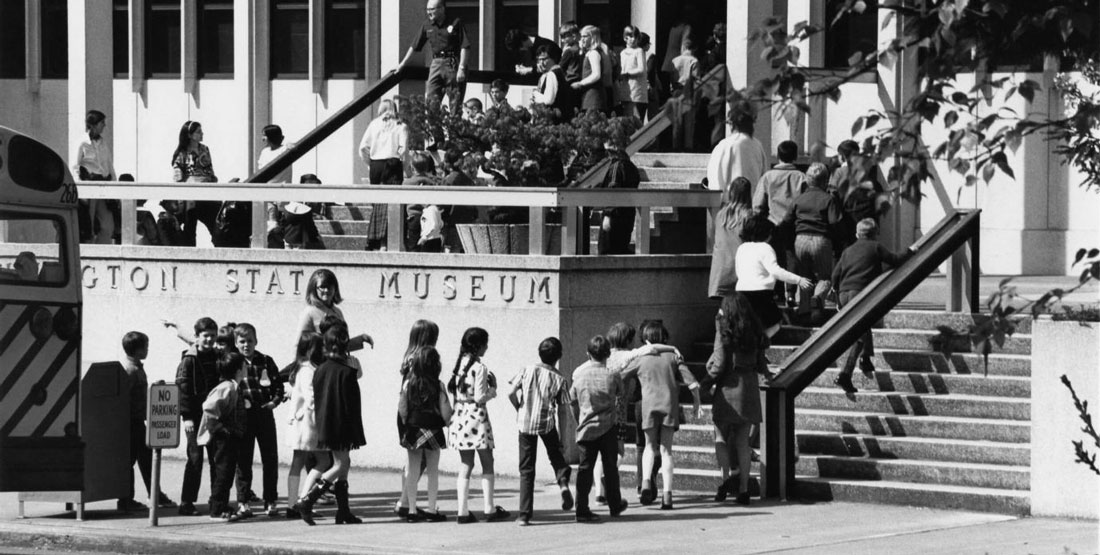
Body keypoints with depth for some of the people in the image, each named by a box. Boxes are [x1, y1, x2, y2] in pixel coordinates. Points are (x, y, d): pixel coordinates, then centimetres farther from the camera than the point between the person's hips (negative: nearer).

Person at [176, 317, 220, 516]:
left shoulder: (217, 358, 11)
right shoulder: (189, 360, -6)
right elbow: (182, 388, -10)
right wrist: (186, 416, -17)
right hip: (196, 416, -6)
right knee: (195, 458, -6)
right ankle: (186, 503, -2)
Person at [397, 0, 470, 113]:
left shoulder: (456, 23, -5)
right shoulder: (427, 26, 9)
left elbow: (465, 47, -8)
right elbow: (414, 47, 18)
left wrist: (461, 68, -15)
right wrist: (402, 64, 21)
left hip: (453, 65, -4)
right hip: (436, 64, 4)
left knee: (455, 103, -1)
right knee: (431, 101, -4)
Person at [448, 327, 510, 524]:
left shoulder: (460, 364, 6)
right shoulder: (479, 368, -14)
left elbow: (451, 388, 9)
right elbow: (480, 397, -16)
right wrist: (493, 389, 1)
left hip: (460, 417, 6)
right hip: (476, 417, -6)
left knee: (466, 465, 9)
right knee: (487, 464, 7)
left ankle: (463, 511, 4)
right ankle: (490, 509, 10)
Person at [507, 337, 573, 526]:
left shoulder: (528, 371, -2)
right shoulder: (559, 379, -3)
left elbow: (511, 393, -8)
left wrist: (520, 409, 10)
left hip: (525, 423, 1)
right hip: (547, 424, -1)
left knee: (526, 470, 6)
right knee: (556, 456, 24)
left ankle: (524, 515, 4)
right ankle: (563, 483, -8)